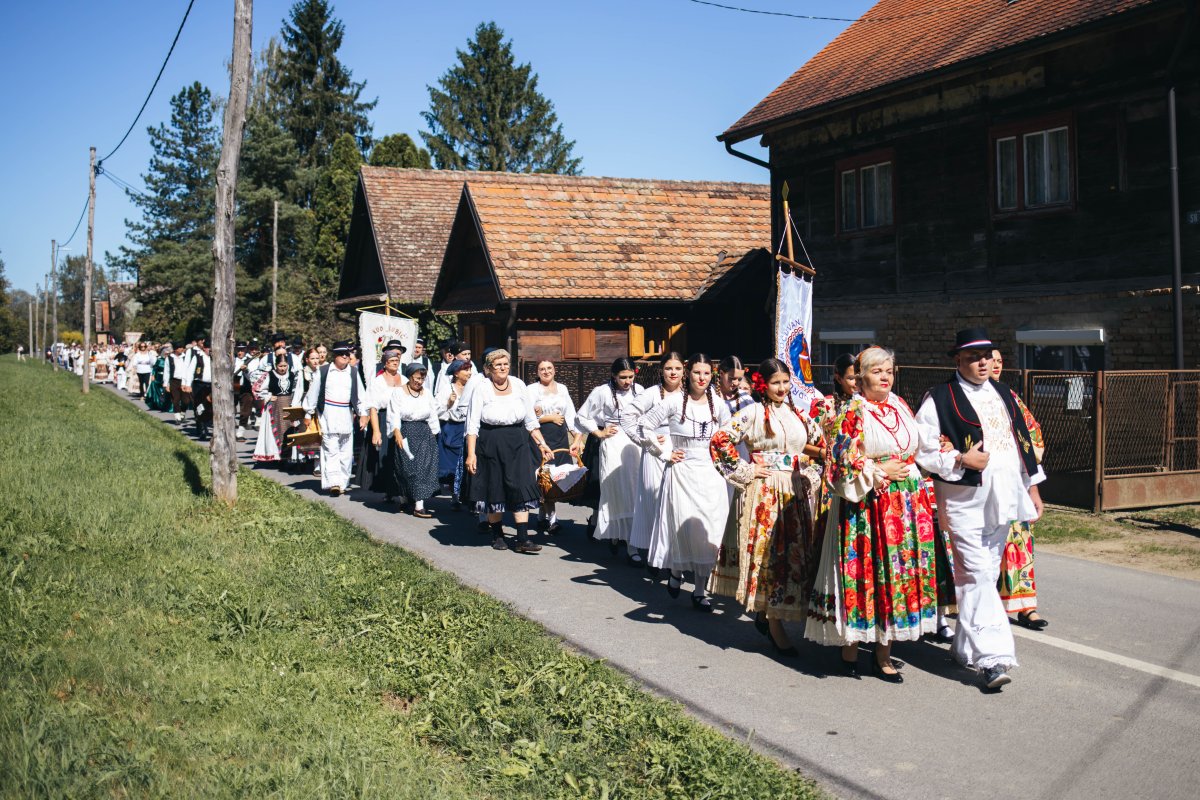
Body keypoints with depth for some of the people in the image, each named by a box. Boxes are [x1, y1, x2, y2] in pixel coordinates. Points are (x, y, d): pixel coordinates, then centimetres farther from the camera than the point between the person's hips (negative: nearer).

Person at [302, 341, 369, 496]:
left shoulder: (353, 372, 7)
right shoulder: (324, 371, 0)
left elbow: (360, 394, 10)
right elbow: (313, 393, 7)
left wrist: (363, 414, 3)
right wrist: (308, 413, 9)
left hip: (346, 415, 3)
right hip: (328, 414, -3)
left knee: (346, 451, 5)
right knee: (331, 450, -9)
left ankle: (342, 483, 14)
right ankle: (333, 483, -14)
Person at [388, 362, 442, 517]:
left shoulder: (427, 393, 12)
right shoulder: (398, 393, 0)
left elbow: (433, 416, 15)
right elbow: (395, 415, -8)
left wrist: (433, 434, 10)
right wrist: (397, 433, -21)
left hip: (425, 434, 3)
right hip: (405, 433, -3)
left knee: (424, 466, -6)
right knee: (409, 468, -4)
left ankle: (419, 505, -6)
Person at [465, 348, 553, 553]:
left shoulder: (518, 385, 4)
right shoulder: (482, 389, -6)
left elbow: (530, 419, 12)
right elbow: (472, 424, -8)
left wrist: (541, 443, 8)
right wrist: (471, 453, -15)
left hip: (517, 443, 2)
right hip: (490, 443, -2)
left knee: (521, 487, -7)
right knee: (495, 489, 6)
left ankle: (523, 540, -7)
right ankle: (497, 535, 24)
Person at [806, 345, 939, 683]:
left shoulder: (900, 407, 13)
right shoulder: (852, 412, -7)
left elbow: (916, 449, 25)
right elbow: (841, 461, -11)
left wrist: (907, 470, 8)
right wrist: (880, 471, -12)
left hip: (905, 502, 6)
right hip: (866, 505, -6)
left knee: (896, 571, 5)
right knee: (862, 571, -3)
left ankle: (883, 651, 13)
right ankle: (849, 646, 12)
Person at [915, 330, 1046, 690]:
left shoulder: (1003, 394, 15)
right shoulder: (939, 398, -6)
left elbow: (1022, 440, 21)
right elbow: (921, 451, -9)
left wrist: (1032, 488, 19)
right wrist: (961, 461, -19)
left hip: (1002, 499, 7)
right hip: (965, 501, -6)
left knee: (986, 574, 12)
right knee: (977, 575, -11)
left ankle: (966, 645, 23)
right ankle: (991, 655, -12)